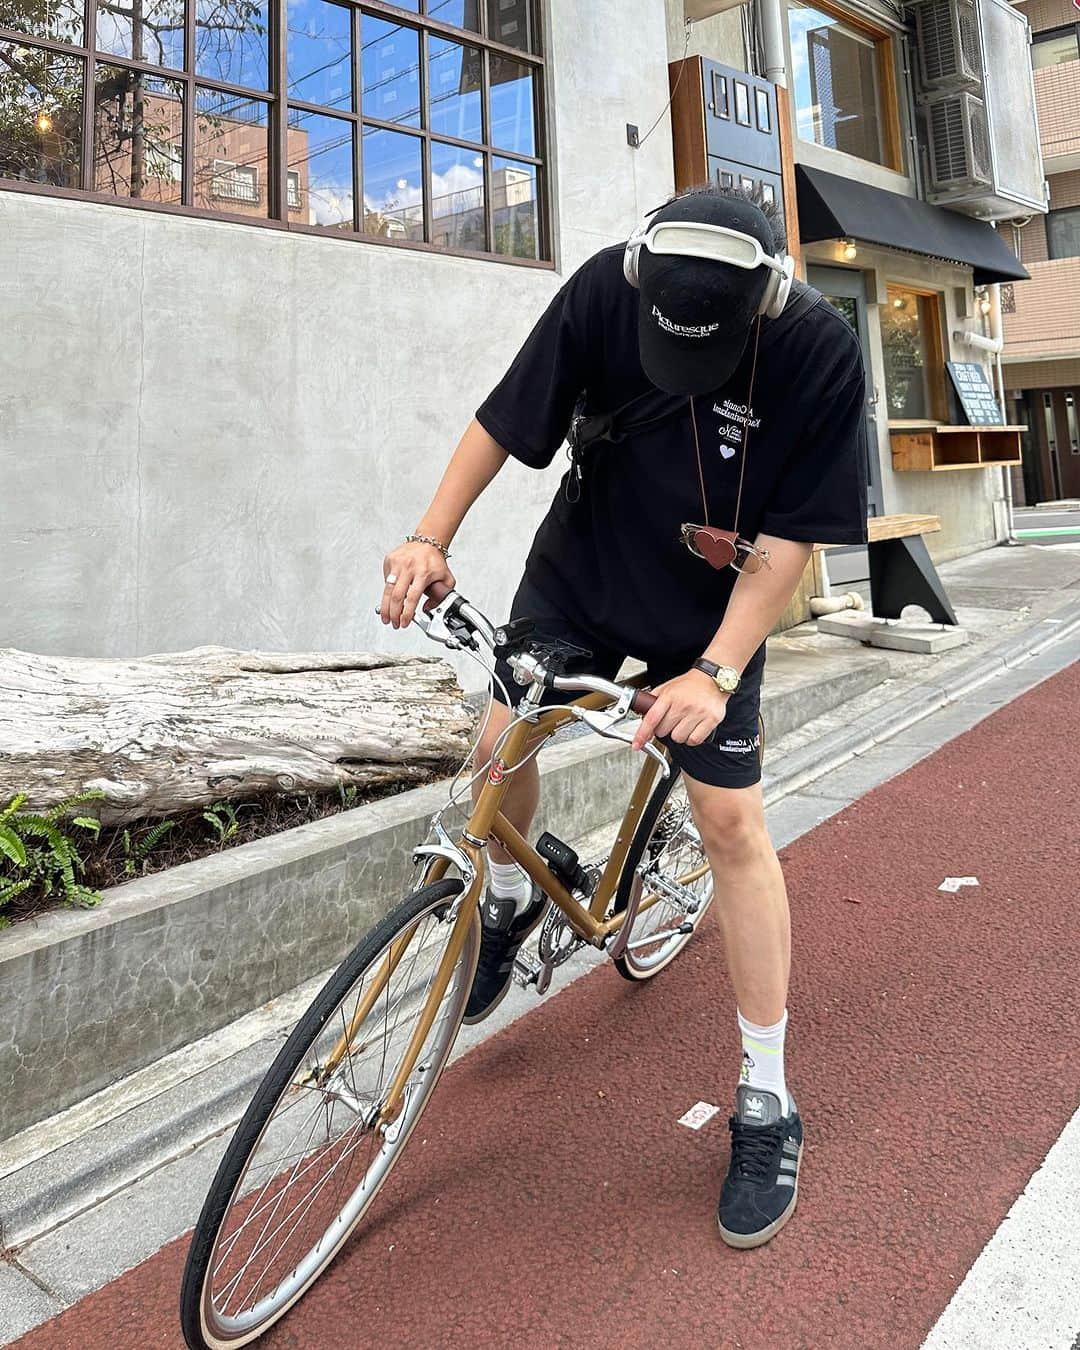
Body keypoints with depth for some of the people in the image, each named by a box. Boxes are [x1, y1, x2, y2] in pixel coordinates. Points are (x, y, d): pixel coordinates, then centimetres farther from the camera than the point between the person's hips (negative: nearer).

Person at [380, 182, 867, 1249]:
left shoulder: (819, 353, -22)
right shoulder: (607, 289, -18)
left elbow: (788, 539, -19)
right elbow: (506, 416, -10)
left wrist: (715, 670, -27)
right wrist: (431, 537, -18)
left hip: (709, 613, -2)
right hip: (578, 572, 3)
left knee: (731, 822, -6)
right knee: (501, 743, -4)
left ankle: (767, 1100, 9)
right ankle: (511, 901, 33)